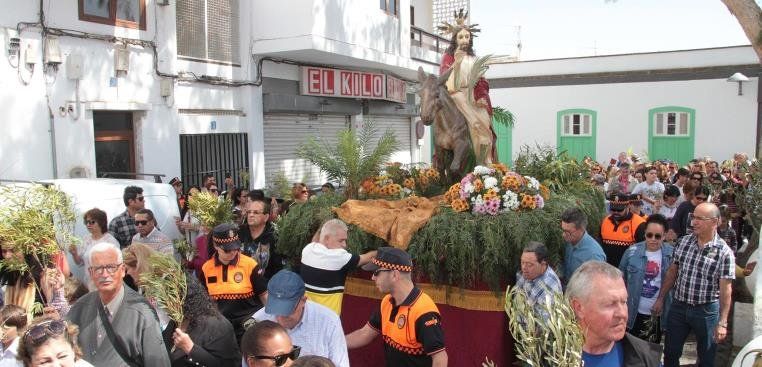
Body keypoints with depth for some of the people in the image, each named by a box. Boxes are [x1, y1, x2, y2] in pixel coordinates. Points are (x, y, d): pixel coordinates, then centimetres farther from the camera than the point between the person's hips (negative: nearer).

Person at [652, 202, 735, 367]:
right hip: (678, 307, 4)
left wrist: (722, 322, -15)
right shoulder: (684, 242, -1)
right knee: (670, 353, 15)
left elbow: (725, 289, -14)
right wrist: (660, 299, 7)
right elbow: (672, 272, 7)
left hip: (707, 310, -3)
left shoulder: (724, 252, -14)